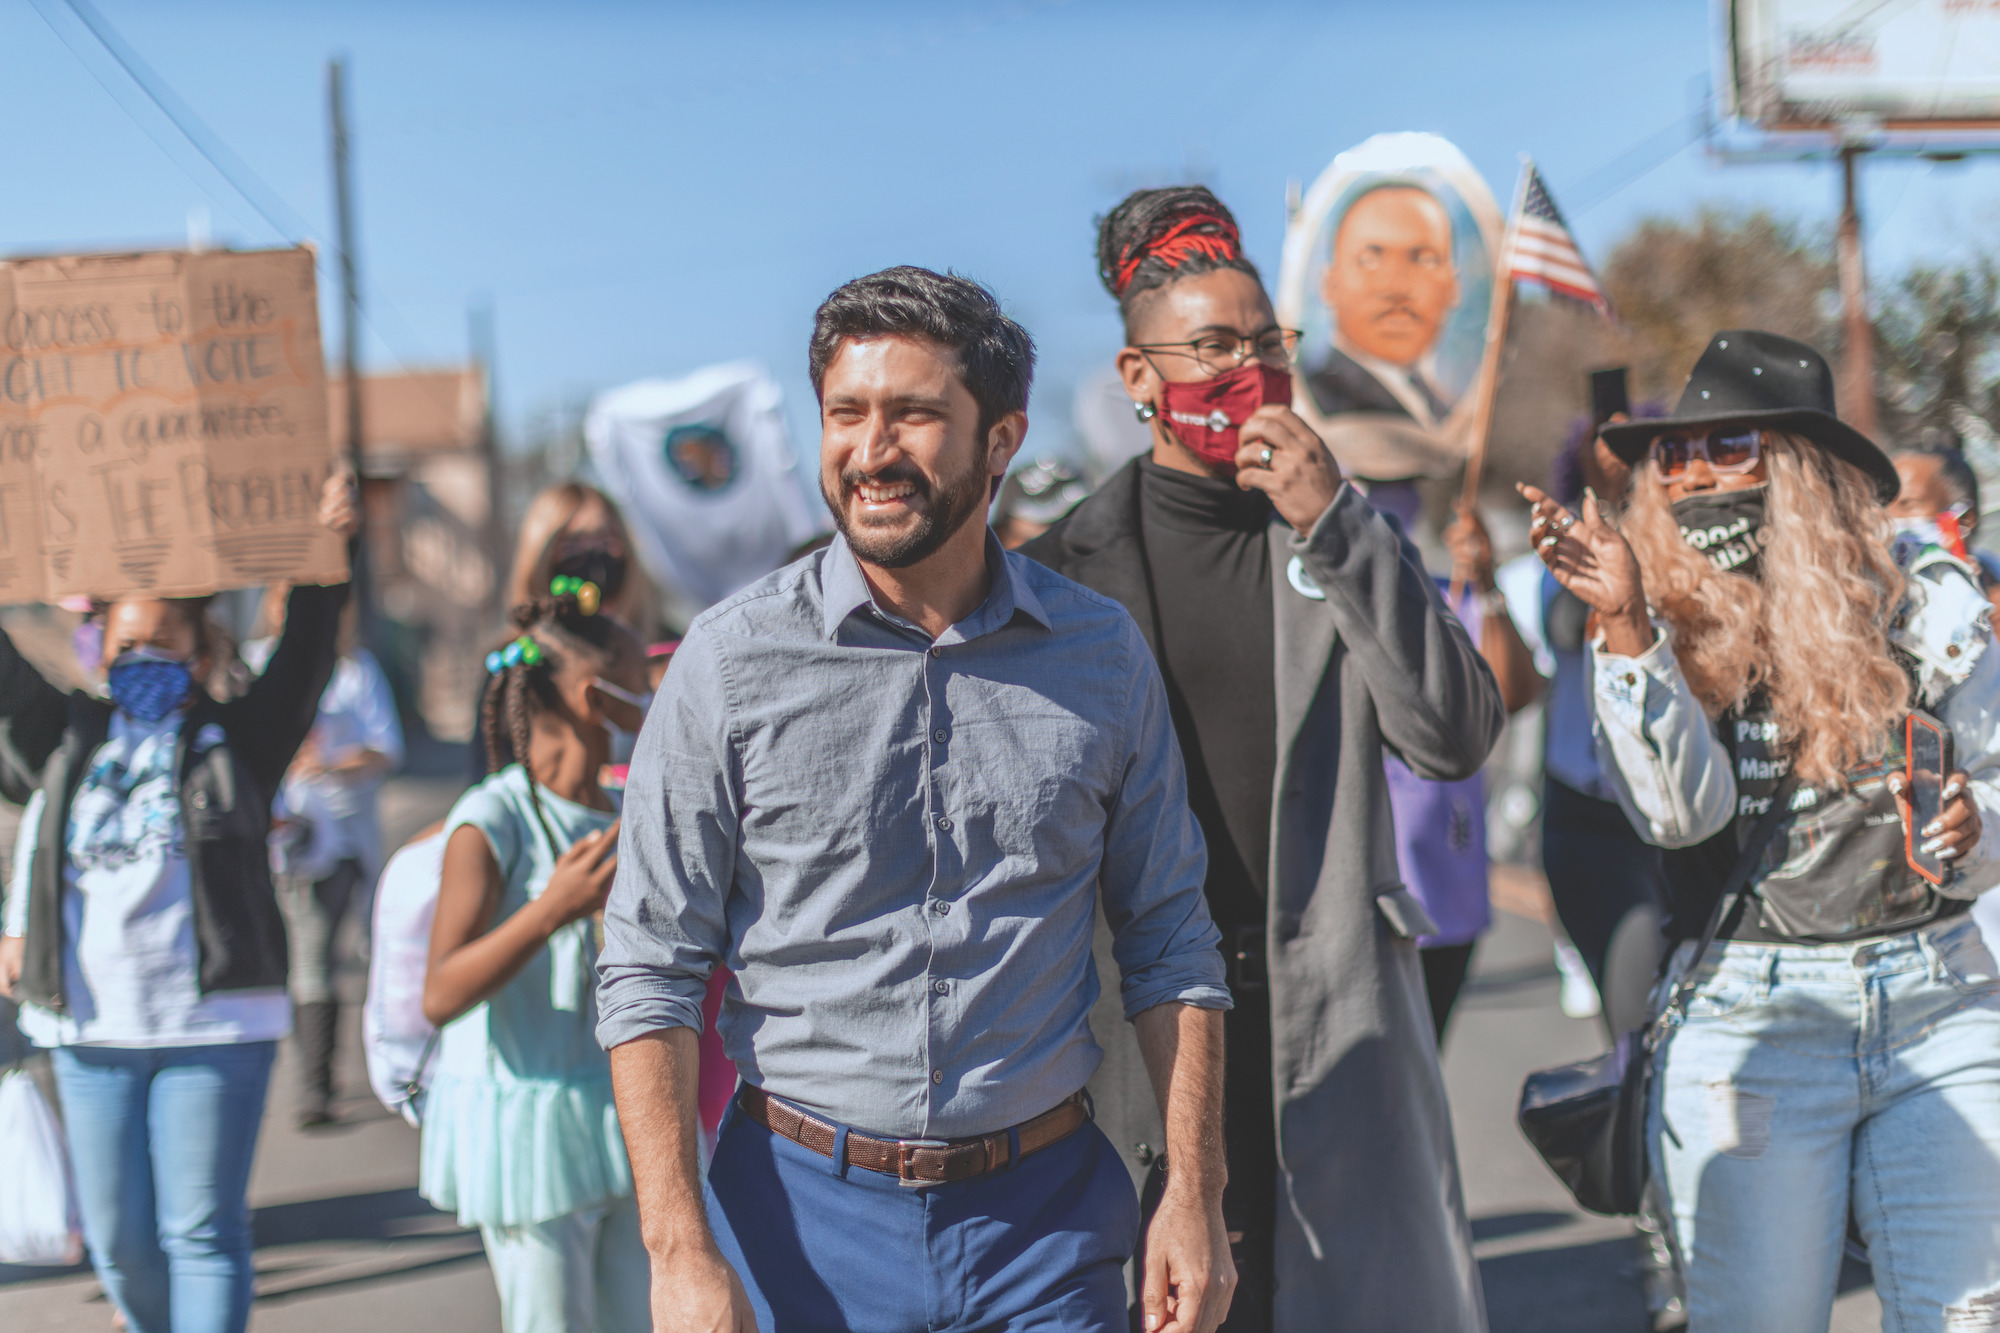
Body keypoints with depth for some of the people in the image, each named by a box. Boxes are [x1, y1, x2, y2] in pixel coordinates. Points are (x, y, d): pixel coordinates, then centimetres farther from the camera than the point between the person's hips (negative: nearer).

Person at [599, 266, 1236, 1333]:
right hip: (803, 1213, -1)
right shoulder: (734, 658, -6)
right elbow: (650, 971, -5)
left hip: (1043, 1211, 2)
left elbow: (1168, 948, 9)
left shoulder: (1101, 654, 2)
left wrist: (1195, 1198, 1)